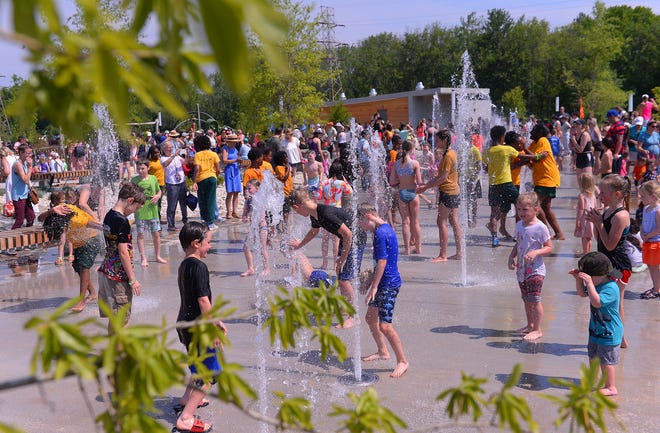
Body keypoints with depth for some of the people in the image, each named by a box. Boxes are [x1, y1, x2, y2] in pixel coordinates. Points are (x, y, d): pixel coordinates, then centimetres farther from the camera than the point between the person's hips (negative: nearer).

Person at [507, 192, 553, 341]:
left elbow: (549, 247, -12)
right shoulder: (519, 225, 7)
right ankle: (530, 325, 31)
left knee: (534, 299, -5)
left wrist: (536, 252, -28)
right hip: (522, 270, 7)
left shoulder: (540, 227, -15)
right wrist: (511, 256, 4)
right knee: (526, 299, 17)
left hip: (535, 270, -7)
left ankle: (537, 330, 4)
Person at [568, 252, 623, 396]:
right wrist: (578, 279, 0)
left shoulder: (610, 288, -28)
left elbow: (597, 302, -41)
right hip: (596, 330, 10)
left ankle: (611, 387, 15)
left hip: (609, 333, -10)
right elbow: (582, 293, 16)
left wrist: (589, 283, -40)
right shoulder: (597, 284, 1)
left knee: (606, 361, 1)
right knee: (593, 356, 23)